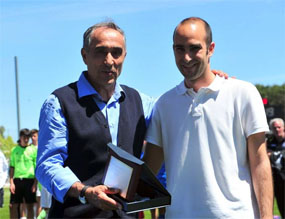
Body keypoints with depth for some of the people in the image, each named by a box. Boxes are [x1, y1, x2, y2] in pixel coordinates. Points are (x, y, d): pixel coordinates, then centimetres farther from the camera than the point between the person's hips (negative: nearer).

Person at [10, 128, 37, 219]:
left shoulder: (33, 150, 2)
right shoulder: (14, 150, 9)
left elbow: (37, 168, 1)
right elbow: (12, 167, 9)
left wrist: (35, 183, -7)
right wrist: (11, 182, 0)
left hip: (29, 180, -2)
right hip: (17, 180, 2)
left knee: (30, 206, 3)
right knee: (13, 206, 1)